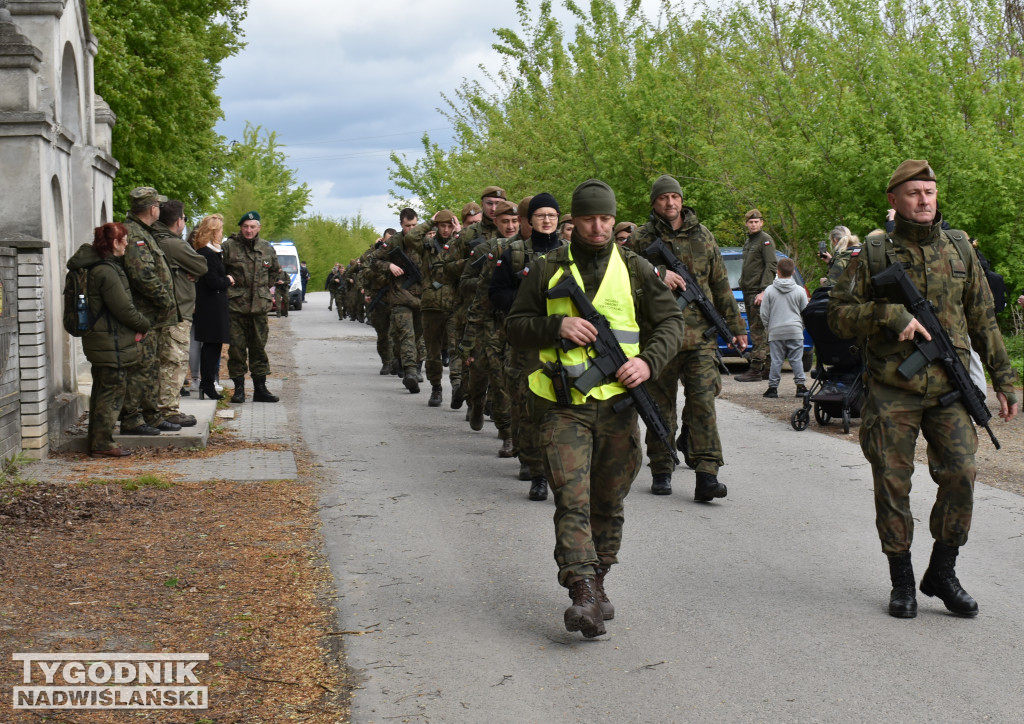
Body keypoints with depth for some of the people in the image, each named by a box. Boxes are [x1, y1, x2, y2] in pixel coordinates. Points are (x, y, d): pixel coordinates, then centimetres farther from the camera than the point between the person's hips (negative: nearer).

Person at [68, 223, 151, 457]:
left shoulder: (95, 266, 11)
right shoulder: (107, 272, -21)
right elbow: (123, 309, -21)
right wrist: (144, 325, -4)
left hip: (98, 339, 11)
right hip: (112, 344, -11)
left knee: (102, 391, 17)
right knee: (113, 391, -4)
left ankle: (97, 440, 26)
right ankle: (102, 444, -1)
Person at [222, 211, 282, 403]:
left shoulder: (267, 249, 8)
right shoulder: (229, 246, -2)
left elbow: (275, 271, 24)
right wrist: (228, 285, 1)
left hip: (259, 307, 3)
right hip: (235, 306, -3)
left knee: (259, 347, 8)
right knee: (237, 347, 0)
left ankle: (260, 388, 14)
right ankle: (239, 388, 8)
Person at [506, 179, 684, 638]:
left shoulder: (635, 270, 8)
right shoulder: (547, 270, 6)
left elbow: (671, 322, 10)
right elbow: (515, 327, 9)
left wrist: (649, 361, -9)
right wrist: (557, 326, -10)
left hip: (617, 403, 2)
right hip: (563, 406, -2)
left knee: (608, 505, 10)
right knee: (572, 500, -14)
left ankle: (597, 581, 24)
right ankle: (584, 593, -21)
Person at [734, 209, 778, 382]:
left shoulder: (765, 240, -7)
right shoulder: (748, 241, 21)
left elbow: (771, 266, -15)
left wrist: (763, 291, -21)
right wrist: (743, 288, 17)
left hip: (758, 292, -9)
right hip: (748, 292, 9)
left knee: (758, 332, -10)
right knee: (757, 331, 10)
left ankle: (756, 369, -11)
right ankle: (767, 368, 13)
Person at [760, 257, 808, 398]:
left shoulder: (769, 290, -1)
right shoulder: (799, 291, 1)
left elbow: (764, 314, 2)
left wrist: (767, 327, 16)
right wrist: (801, 326, 20)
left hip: (776, 332, 0)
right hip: (795, 331, 0)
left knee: (776, 360, 3)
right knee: (796, 359, 4)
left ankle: (773, 386, 3)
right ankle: (800, 385, 3)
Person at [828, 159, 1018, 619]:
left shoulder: (959, 250, 10)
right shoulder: (874, 253, 2)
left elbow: (983, 320, 16)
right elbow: (839, 314, -1)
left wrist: (1004, 380, 14)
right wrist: (888, 314, -17)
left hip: (948, 390, 2)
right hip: (891, 390, -2)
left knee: (960, 474, -8)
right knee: (892, 483, 0)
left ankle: (942, 572, 9)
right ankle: (901, 580, 14)